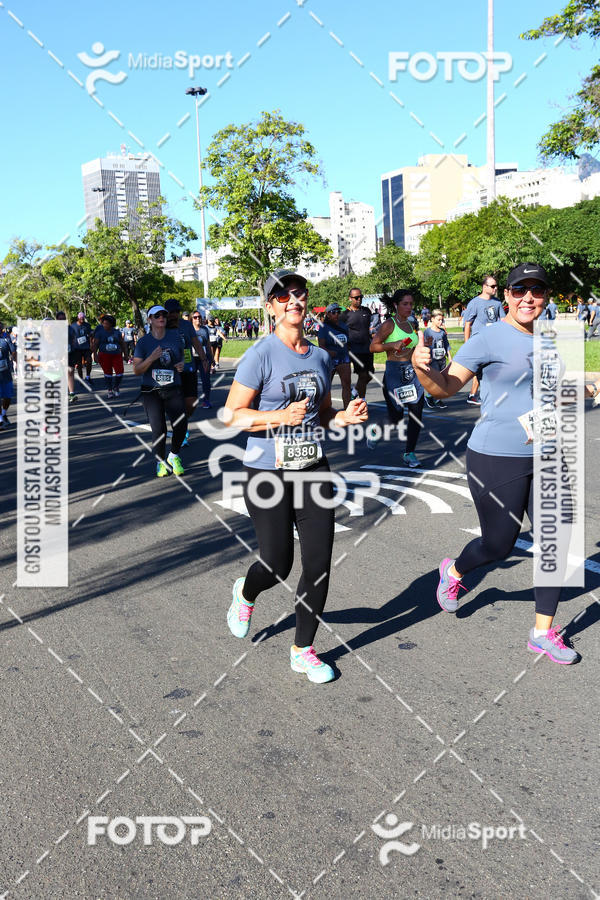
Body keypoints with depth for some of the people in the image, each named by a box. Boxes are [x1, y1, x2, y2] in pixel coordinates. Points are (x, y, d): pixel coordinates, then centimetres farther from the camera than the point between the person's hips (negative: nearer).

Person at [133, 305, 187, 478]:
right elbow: (136, 370, -4)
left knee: (181, 426, -9)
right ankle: (161, 462, 15)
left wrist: (181, 364, 0)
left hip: (173, 390, 2)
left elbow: (181, 354, 23)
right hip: (151, 392, -2)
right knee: (158, 429, -9)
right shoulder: (143, 342, -2)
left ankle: (174, 457, 19)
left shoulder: (175, 335, 5)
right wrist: (151, 358, -20)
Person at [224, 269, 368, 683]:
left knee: (319, 561, 1)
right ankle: (245, 593, 40)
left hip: (313, 469, 5)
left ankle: (303, 651, 18)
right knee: (278, 564, 2)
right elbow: (233, 416, -12)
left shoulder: (320, 357, 8)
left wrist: (344, 416, -2)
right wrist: (281, 417, -24)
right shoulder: (261, 355, -10)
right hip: (268, 473, -5)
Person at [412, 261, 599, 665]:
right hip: (497, 459, -6)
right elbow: (445, 386, -17)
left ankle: (544, 632, 21)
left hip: (545, 458, 7)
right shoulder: (490, 339, -13)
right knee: (498, 545, 5)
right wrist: (421, 367, -38)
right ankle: (453, 571, 40)